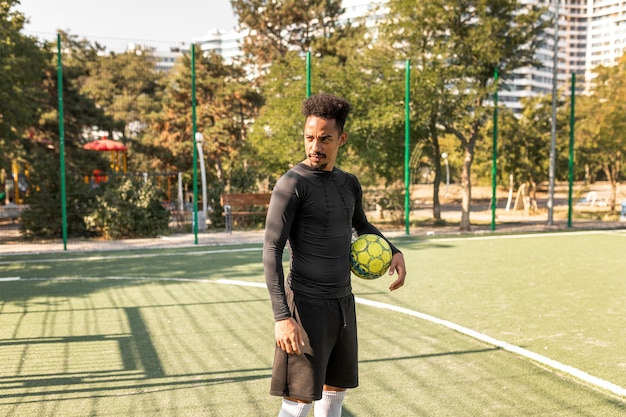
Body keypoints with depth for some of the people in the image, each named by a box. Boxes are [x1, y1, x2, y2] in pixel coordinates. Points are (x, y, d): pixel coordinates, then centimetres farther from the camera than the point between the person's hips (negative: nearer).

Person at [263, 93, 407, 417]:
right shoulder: (293, 184, -13)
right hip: (308, 305, -7)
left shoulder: (349, 184, 8)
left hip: (344, 303, 7)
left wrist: (394, 251, 8)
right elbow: (271, 251, -16)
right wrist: (282, 317, -23)